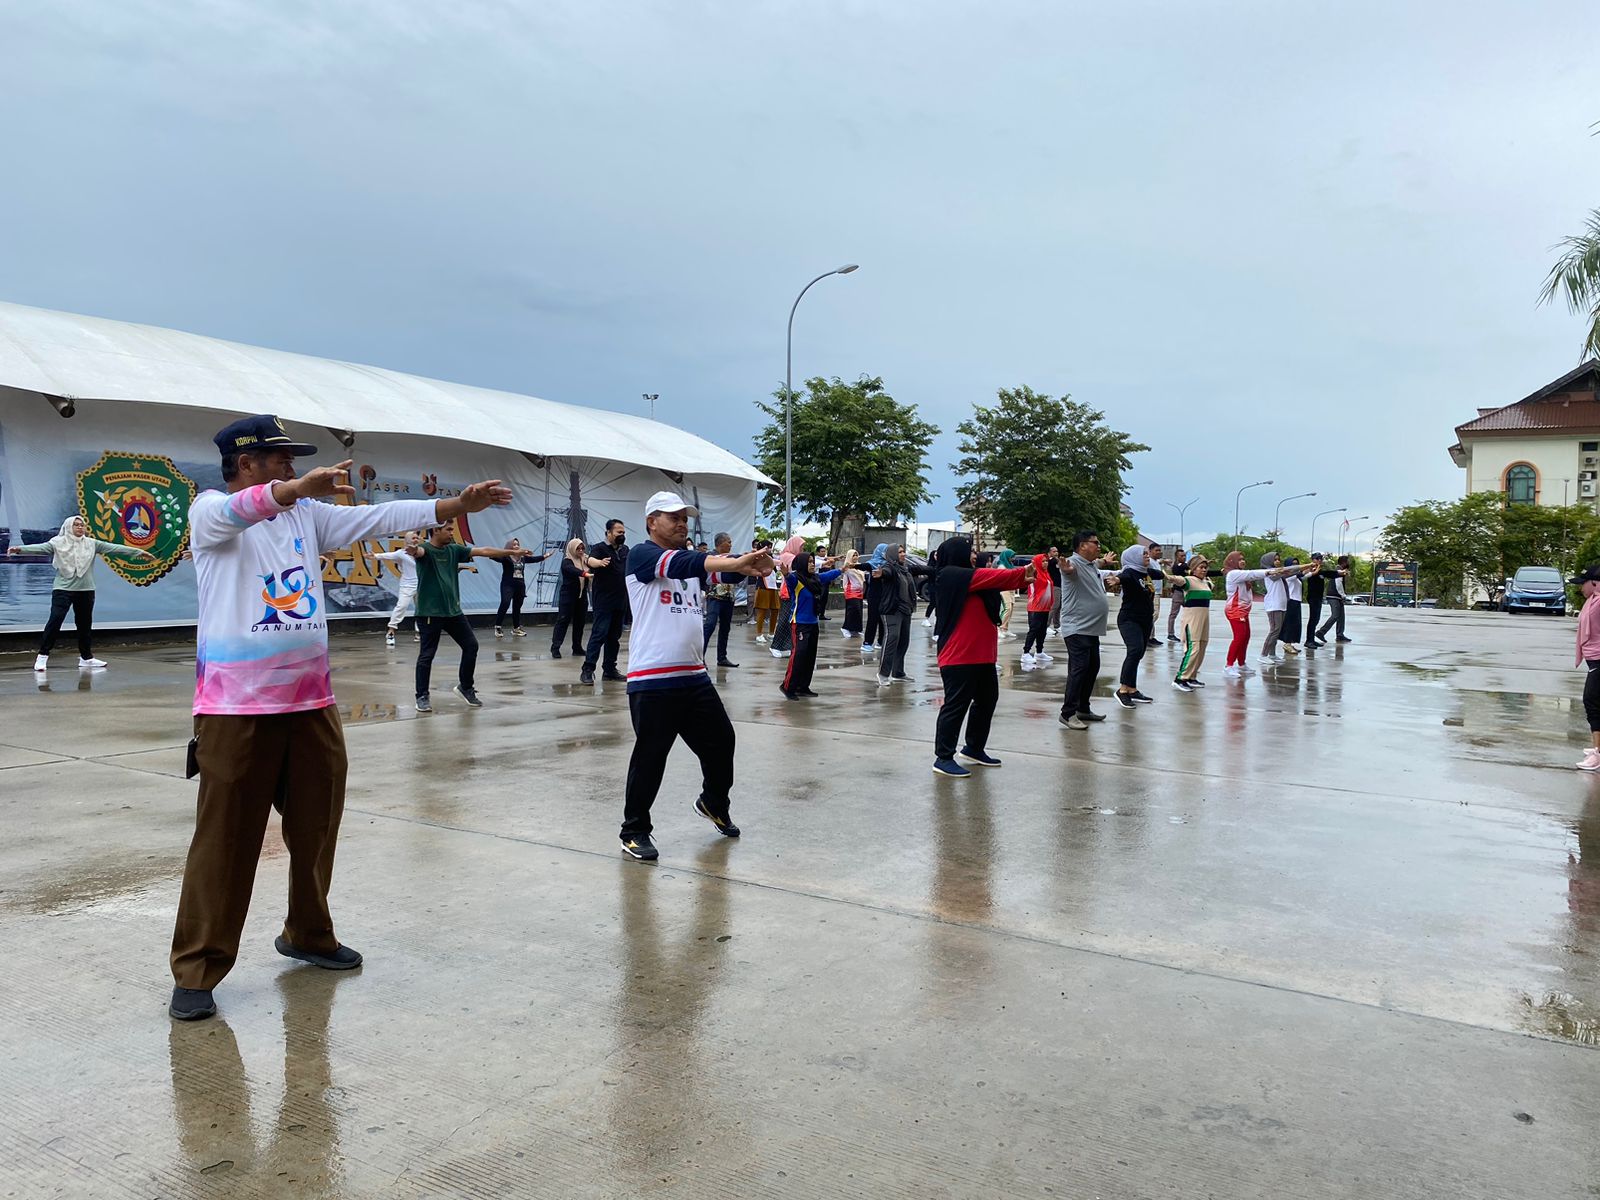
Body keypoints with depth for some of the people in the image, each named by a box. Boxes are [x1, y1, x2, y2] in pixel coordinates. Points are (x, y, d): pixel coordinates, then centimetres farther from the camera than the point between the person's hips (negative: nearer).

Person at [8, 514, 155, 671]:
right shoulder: (58, 542, -3)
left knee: (85, 623, 12)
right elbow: (40, 548, -16)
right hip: (63, 589, -4)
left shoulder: (91, 543, 5)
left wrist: (139, 551, -2)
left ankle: (86, 658, 23)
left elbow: (114, 547, 2)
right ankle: (43, 655, -4)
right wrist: (20, 549, -34)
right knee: (55, 620, -13)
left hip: (86, 590, 4)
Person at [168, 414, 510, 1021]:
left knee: (315, 828, 14)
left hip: (311, 700, 6)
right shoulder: (210, 511, -5)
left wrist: (457, 505, -1)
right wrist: (299, 487, -48)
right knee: (224, 840, -2)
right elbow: (237, 509, -28)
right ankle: (197, 970, 9)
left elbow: (379, 517, 7)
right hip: (237, 706, -6)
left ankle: (308, 934, 32)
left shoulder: (307, 514, 11)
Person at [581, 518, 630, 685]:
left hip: (620, 602, 7)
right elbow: (590, 561, -28)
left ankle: (609, 670, 17)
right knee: (599, 634, -12)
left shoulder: (625, 550, 12)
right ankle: (587, 670, -11)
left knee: (614, 636, 10)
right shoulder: (599, 548, -7)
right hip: (604, 601, -7)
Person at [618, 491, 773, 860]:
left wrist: (752, 564, -26)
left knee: (721, 742, 16)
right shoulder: (641, 555, -7)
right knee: (650, 757, 0)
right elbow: (678, 564, -25)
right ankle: (635, 831, 17)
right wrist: (735, 562, -39)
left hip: (694, 676, 7)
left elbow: (715, 569, -3)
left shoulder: (692, 558, 14)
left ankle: (714, 804, 40)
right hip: (652, 681, -7)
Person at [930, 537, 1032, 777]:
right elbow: (993, 577, -14)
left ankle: (973, 749, 30)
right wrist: (1023, 572, -6)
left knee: (987, 700, 18)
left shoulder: (967, 579, 18)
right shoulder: (952, 576, -12)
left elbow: (993, 581, 14)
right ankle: (943, 758, -3)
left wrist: (1022, 578, 1)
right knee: (956, 705, -7)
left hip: (980, 655, 10)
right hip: (959, 657, -10)